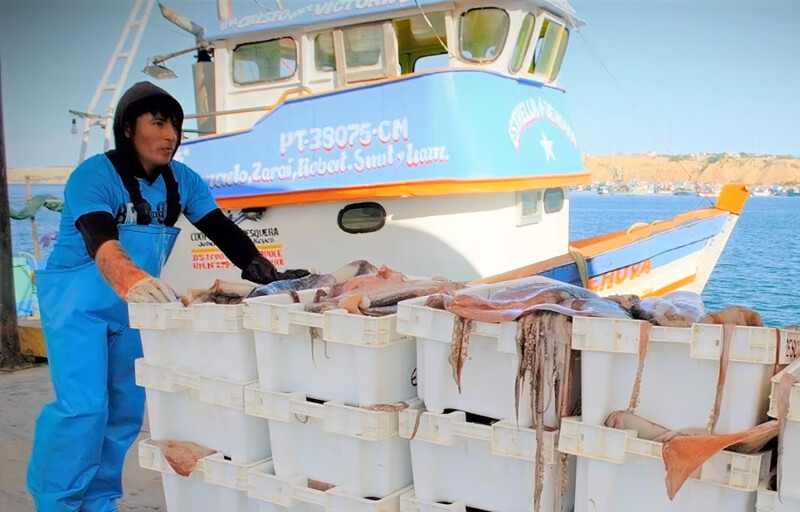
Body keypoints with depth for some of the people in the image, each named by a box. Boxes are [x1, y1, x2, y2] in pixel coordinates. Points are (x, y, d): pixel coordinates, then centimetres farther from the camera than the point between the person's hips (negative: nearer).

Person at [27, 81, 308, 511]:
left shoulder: (182, 180, -3)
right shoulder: (94, 176, -20)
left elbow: (221, 229, -10)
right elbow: (100, 241, -37)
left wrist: (264, 272, -27)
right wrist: (130, 280, -58)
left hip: (134, 306, 6)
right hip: (77, 302, -6)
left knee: (127, 408, 9)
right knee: (83, 406, -13)